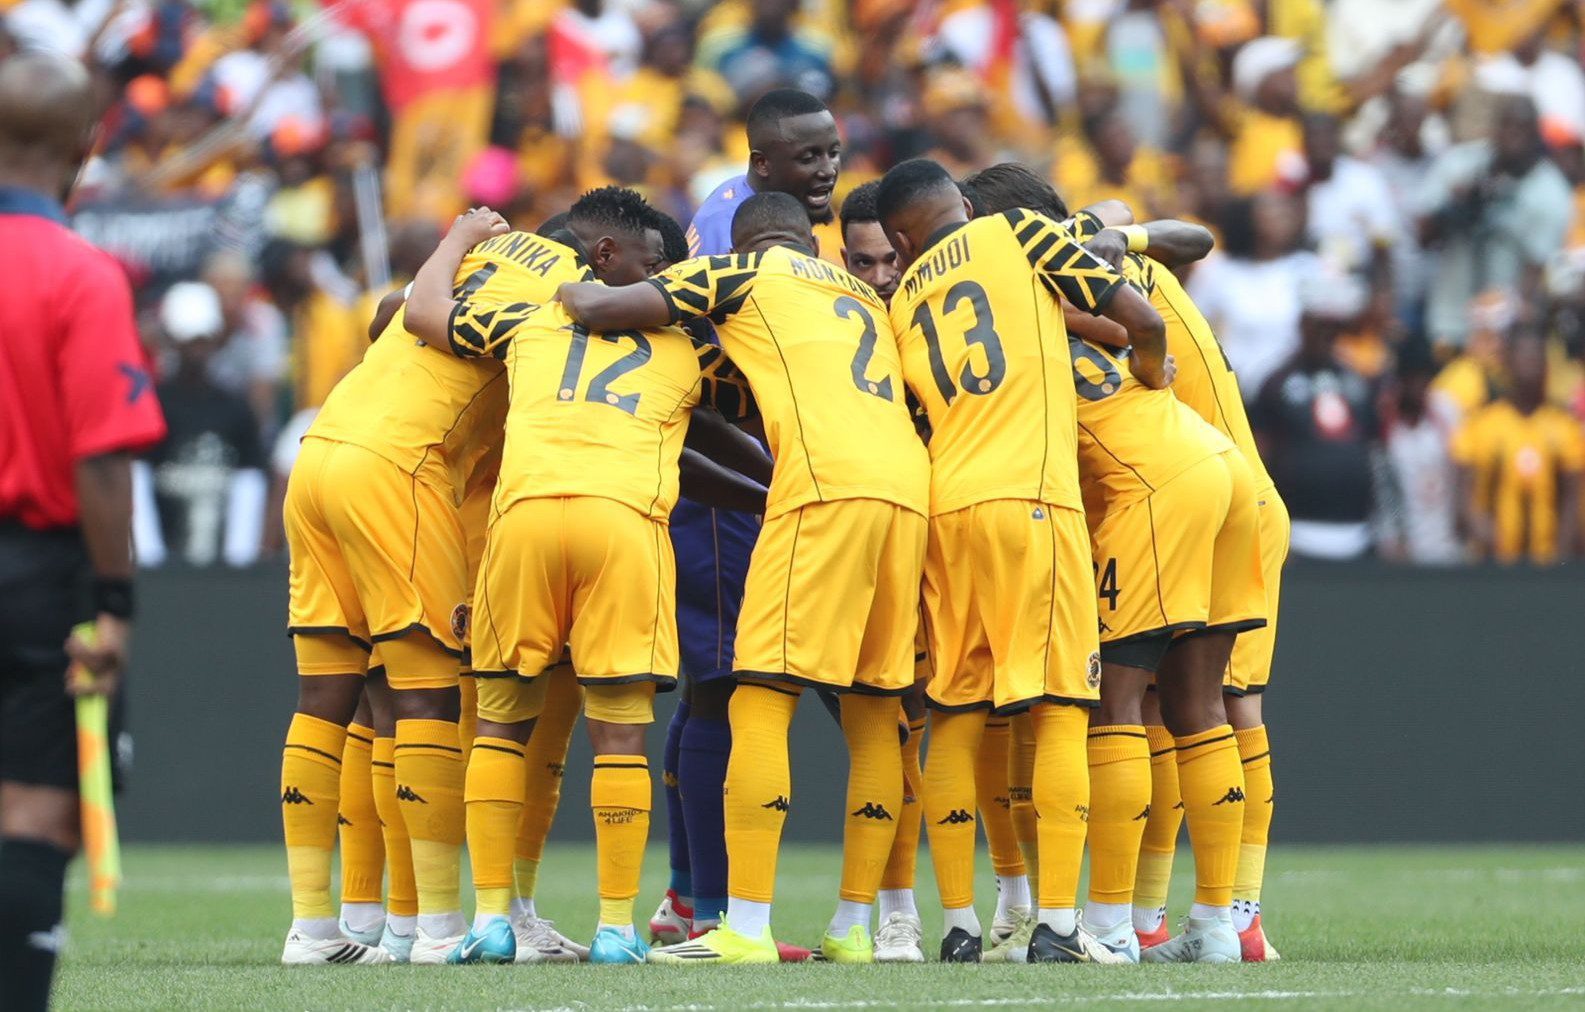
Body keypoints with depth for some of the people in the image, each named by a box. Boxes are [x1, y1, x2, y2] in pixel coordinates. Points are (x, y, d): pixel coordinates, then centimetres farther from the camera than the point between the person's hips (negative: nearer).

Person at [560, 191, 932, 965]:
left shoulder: (740, 274, 13)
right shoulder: (864, 296, 31)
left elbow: (601, 310, 7)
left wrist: (566, 289, 28)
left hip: (827, 482, -6)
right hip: (910, 485, 6)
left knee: (761, 702, -6)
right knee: (874, 714, 12)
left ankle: (746, 927, -13)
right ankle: (854, 926, 14)